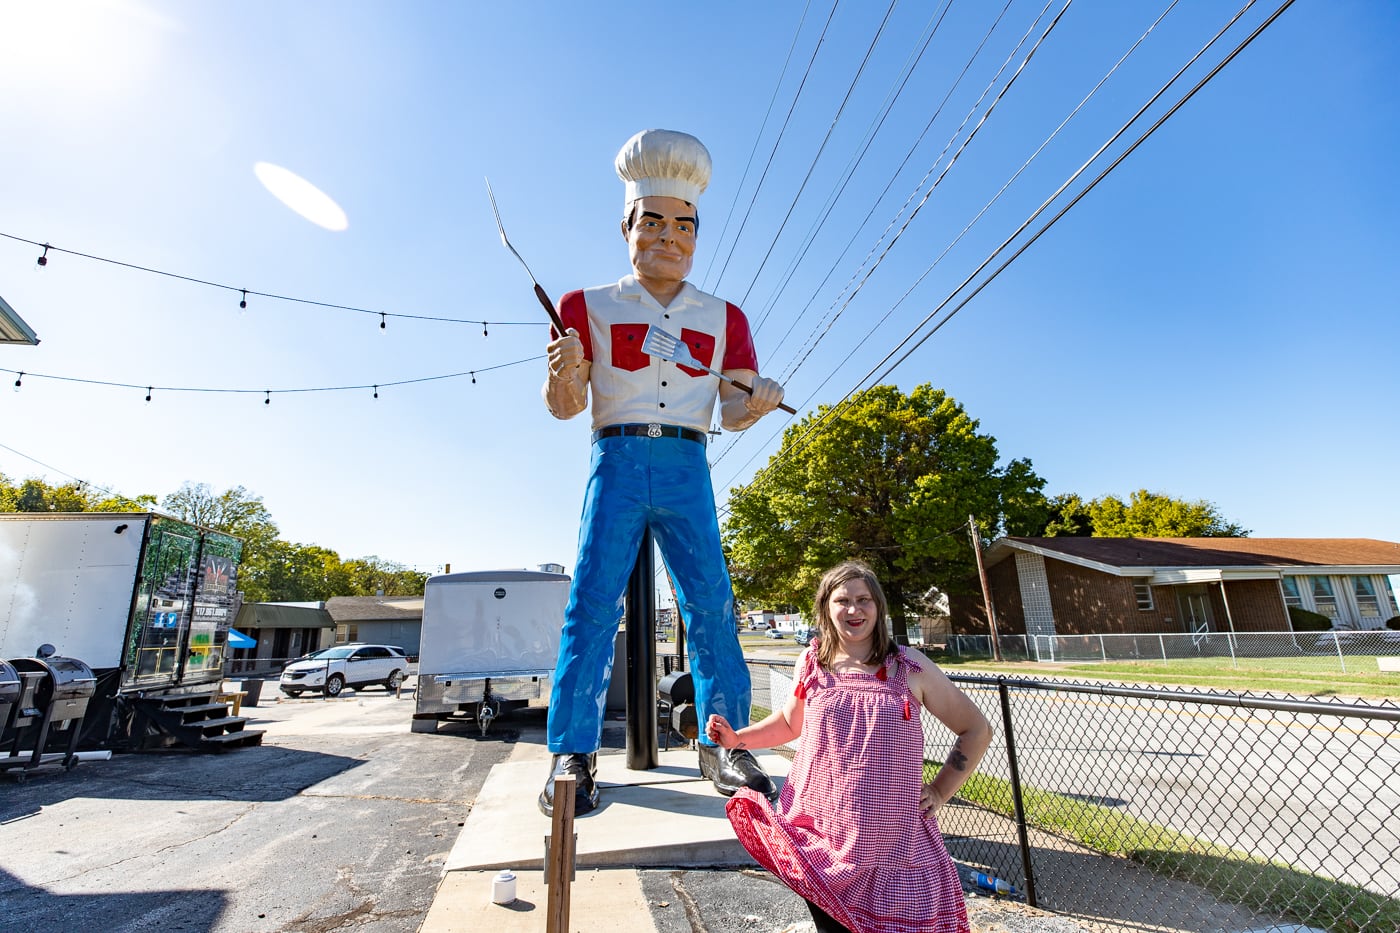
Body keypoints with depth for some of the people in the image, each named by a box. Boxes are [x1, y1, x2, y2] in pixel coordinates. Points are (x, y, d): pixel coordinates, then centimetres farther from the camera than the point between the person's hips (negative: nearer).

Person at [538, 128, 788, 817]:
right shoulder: (590, 306, 9)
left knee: (712, 606, -1)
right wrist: (563, 371, -17)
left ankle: (724, 746, 11)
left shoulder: (722, 316, 15)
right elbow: (563, 407, 6)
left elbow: (732, 413, 10)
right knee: (592, 603, -6)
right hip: (618, 460, -1)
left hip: (688, 470, 2)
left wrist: (756, 403, -13)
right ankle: (572, 754, 5)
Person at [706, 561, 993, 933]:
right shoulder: (812, 663, 0)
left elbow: (976, 730, 5)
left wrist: (939, 793, 0)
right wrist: (736, 738, 3)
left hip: (893, 843, -1)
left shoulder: (910, 668, -5)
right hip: (820, 836, 1)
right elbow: (789, 722, 17)